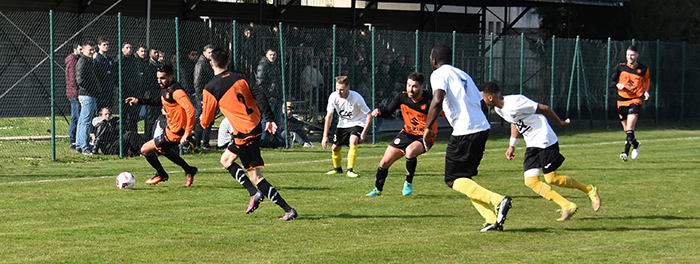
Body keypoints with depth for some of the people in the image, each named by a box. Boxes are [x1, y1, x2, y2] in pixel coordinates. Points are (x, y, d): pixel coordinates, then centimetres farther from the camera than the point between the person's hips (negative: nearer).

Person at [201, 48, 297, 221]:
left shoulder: (210, 89, -8)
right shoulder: (240, 77, 7)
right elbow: (259, 95, -4)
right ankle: (254, 193, 14)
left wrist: (202, 121, 24)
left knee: (255, 177, -4)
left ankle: (289, 211, -8)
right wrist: (270, 119, -4)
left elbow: (206, 121, 0)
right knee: (226, 159, 23)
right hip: (256, 125, 8)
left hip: (245, 134, -8)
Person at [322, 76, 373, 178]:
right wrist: (325, 136, -10)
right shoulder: (333, 97, -18)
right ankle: (337, 168, 35)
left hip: (357, 123, -4)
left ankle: (350, 170, -25)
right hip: (342, 124, 4)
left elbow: (369, 115, -19)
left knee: (353, 142, -31)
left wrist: (363, 134, -20)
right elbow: (329, 116, -8)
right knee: (335, 148, 5)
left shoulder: (356, 98, -29)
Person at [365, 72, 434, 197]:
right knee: (385, 162, 3)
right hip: (407, 133, 5)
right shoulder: (402, 97, -9)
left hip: (424, 136, -5)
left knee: (410, 151, -36)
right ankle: (378, 190, 31)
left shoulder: (429, 101, -23)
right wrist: (379, 111, -24)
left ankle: (408, 184, -12)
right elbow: (387, 112, -2)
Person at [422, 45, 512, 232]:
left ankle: (498, 200, -17)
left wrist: (428, 128, -12)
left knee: (454, 180, 0)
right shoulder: (462, 74, 24)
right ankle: (492, 219, 4)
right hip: (482, 127, 8)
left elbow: (437, 100, -19)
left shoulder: (439, 74, -1)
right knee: (463, 178, 16)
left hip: (465, 131, -8)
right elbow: (480, 102, 24)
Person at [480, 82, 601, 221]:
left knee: (551, 178, -7)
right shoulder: (499, 109, 3)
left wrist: (560, 123, -5)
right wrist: (512, 145, 17)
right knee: (531, 181, -3)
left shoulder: (514, 104, -26)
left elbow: (544, 109, -17)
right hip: (532, 146, 9)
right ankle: (567, 206, 1)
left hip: (545, 141, -9)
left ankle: (590, 190, 14)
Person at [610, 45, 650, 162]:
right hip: (622, 100, 2)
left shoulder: (643, 69, 3)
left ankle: (626, 152, -24)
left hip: (635, 100, -2)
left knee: (630, 126, -20)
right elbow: (611, 82, 6)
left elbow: (646, 80, 23)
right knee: (627, 129, 11)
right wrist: (617, 85, -16)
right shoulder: (620, 67, 3)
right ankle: (635, 144, 40)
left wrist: (646, 91, 5)